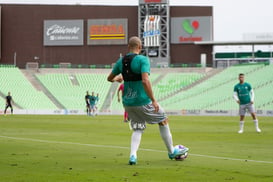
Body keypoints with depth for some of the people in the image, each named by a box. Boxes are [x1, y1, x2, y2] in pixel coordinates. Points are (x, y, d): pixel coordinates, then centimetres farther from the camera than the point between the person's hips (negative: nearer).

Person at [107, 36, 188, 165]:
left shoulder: (121, 61, 4)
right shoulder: (142, 60, -14)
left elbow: (109, 78, 17)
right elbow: (145, 81, -26)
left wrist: (117, 79, 41)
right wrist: (153, 100, -21)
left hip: (127, 101, 6)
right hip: (142, 101, -5)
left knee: (138, 129, 17)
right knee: (163, 121, 15)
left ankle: (133, 155, -6)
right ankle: (171, 152, 26)